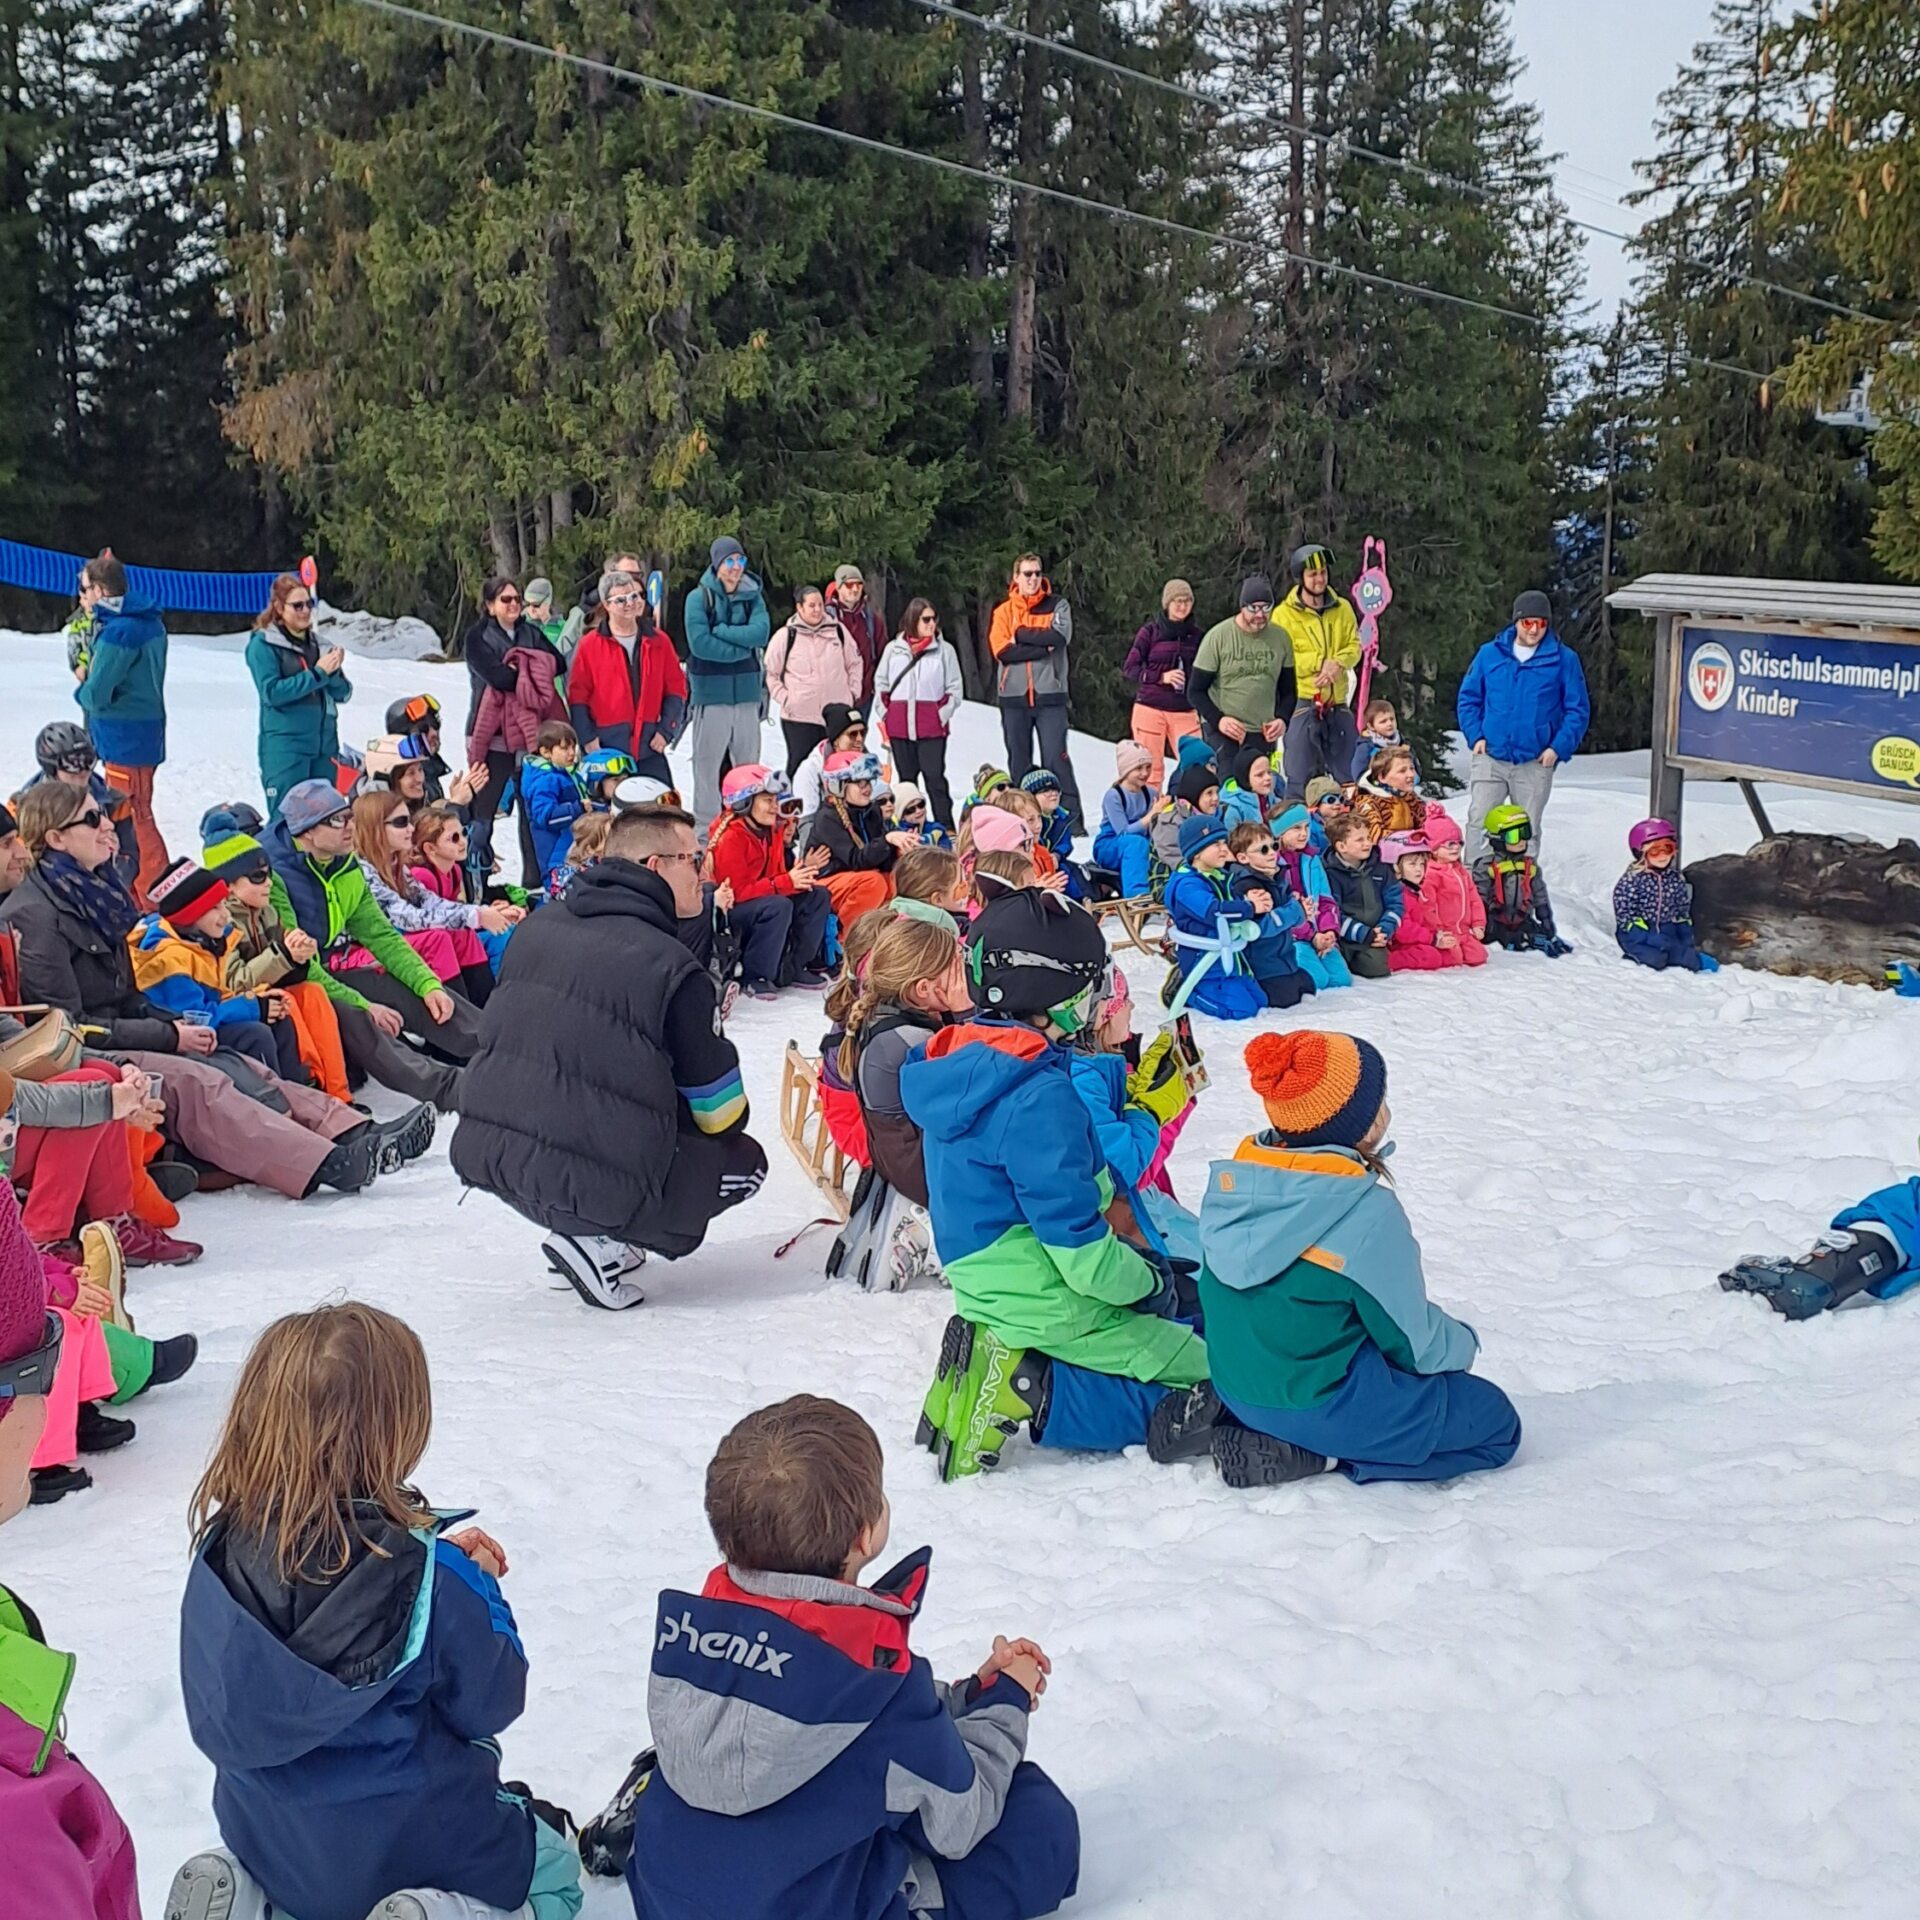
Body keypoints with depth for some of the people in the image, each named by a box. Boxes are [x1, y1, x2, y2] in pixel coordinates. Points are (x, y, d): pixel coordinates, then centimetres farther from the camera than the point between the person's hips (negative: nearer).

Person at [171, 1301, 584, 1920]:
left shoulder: (222, 1552, -14)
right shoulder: (426, 1576, -27)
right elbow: (491, 1705, -13)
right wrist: (480, 1590, 3)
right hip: (412, 1846, -4)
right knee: (553, 1871, 24)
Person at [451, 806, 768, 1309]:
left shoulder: (537, 926, 7)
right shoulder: (674, 968, -10)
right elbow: (721, 1110, -1)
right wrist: (727, 1123, 23)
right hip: (593, 1184, -7)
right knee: (744, 1160, 16)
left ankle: (594, 1234, 17)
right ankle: (597, 1241, 1)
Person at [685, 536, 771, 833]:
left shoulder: (752, 596, 10)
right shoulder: (699, 598, -3)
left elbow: (761, 632, -7)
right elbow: (700, 643, -14)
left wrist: (720, 630, -13)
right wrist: (743, 646, -8)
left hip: (747, 691, 4)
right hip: (711, 692, -4)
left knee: (749, 763, 8)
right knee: (708, 763, -1)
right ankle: (706, 827, 5)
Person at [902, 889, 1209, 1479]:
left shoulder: (960, 1062, 3)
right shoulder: (1040, 1096, -26)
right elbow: (1079, 1246, -24)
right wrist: (1149, 1284, -6)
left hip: (990, 1289, 9)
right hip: (1051, 1313, -9)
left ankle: (1013, 1373, 4)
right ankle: (1031, 1396, -12)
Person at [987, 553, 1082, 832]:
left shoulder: (1057, 605, 7)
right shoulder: (1003, 611, 8)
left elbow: (1059, 636, -12)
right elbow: (1002, 651, -6)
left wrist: (1021, 635, -6)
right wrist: (1042, 648, -11)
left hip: (1049, 694, -2)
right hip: (1014, 696, 2)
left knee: (1056, 758, -7)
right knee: (1019, 762, 6)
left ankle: (1071, 818, -7)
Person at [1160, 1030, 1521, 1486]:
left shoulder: (1235, 1176, -3)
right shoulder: (1368, 1210, -23)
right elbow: (1413, 1340, -11)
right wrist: (1463, 1343, 11)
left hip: (1236, 1383, 8)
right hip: (1322, 1405, -8)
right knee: (1496, 1423, 8)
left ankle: (1227, 1415, 10)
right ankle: (1318, 1454, -7)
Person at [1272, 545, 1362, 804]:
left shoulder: (1342, 609, 9)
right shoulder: (1284, 614, -2)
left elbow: (1354, 647, 8)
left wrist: (1337, 662, -14)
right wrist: (1321, 662, -17)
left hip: (1337, 702, 4)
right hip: (1302, 701, -4)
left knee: (1344, 776, 12)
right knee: (1300, 777, -3)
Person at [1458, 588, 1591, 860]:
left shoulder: (1564, 659, 0)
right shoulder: (1490, 654, 5)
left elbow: (1578, 710, 2)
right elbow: (1468, 698, 12)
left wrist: (1558, 748, -8)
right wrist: (1475, 736, -1)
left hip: (1536, 763, -1)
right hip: (1490, 758, 1)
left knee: (1528, 832, 7)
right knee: (1478, 823, -7)